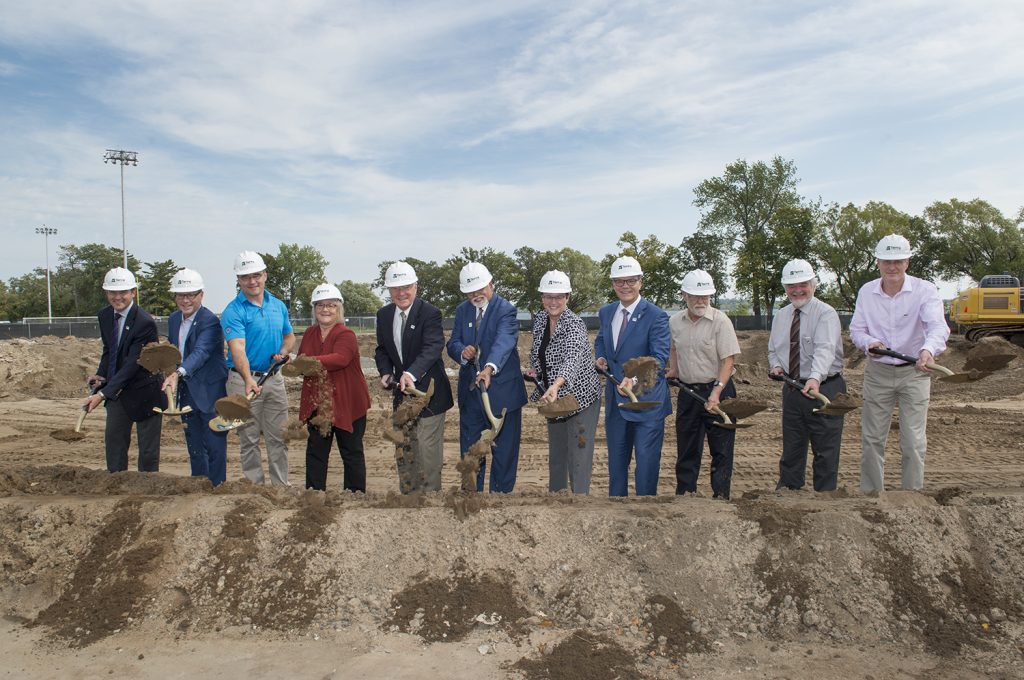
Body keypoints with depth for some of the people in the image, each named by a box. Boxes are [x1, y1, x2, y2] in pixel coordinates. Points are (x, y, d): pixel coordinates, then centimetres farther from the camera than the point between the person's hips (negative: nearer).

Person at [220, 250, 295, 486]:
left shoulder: (278, 305, 8)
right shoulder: (233, 311, -11)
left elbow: (289, 336, 20)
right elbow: (237, 349, -24)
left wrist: (283, 351, -3)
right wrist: (248, 379, -39)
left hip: (274, 378, 5)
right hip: (244, 380, -5)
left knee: (279, 438, 9)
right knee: (249, 440, 4)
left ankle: (282, 486, 18)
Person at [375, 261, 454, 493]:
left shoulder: (430, 313, -15)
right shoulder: (384, 315, 5)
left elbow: (433, 347, -29)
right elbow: (382, 350, 12)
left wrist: (411, 374, -45)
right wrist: (386, 373, -9)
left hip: (428, 392, -6)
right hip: (402, 392, 7)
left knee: (428, 452, -4)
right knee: (403, 452, 16)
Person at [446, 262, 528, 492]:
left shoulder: (506, 309, -13)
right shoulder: (462, 311, 7)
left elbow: (504, 342, -29)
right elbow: (452, 343, 4)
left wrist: (490, 368, -47)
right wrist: (462, 351, -20)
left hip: (501, 390, -5)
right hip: (469, 391, 6)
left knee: (504, 450, 4)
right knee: (469, 450, 14)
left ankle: (501, 493, 17)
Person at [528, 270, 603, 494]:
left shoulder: (574, 324, -21)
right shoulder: (539, 320, 1)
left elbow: (572, 358, -39)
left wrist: (556, 385, -56)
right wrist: (535, 368, -3)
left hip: (581, 398, -7)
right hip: (554, 399, 7)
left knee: (579, 458, -6)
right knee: (555, 457, 18)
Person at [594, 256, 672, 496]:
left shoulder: (656, 316, -14)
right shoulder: (605, 312, 6)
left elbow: (659, 357, -22)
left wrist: (635, 379, -38)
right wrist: (600, 357, 2)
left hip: (646, 398, -6)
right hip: (615, 398, 6)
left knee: (647, 459, 0)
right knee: (616, 458, 17)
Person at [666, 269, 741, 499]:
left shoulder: (720, 321, -11)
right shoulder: (674, 322, 4)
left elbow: (728, 360, -16)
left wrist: (716, 391, -25)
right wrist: (673, 371, 11)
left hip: (717, 390, -4)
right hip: (687, 391, 5)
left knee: (721, 448, 0)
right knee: (686, 448, 11)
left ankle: (721, 496, 7)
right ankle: (683, 494, 21)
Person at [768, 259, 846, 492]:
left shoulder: (826, 314, -12)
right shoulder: (780, 316, 9)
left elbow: (825, 349, -28)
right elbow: (773, 350, 20)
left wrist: (815, 378, -44)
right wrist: (776, 365, -3)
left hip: (823, 389, -6)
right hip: (792, 389, 6)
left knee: (826, 451, 2)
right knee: (791, 449, 13)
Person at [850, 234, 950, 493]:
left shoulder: (925, 290, -11)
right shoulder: (866, 292, 1)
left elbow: (938, 326, -26)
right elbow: (856, 329, 4)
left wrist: (928, 349, -47)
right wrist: (870, 342, -20)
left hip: (914, 372, -2)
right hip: (877, 373, 3)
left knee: (914, 440, 0)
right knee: (872, 439, 8)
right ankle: (870, 492, 20)